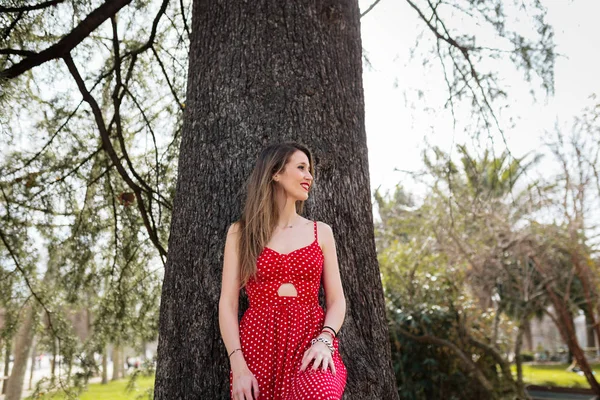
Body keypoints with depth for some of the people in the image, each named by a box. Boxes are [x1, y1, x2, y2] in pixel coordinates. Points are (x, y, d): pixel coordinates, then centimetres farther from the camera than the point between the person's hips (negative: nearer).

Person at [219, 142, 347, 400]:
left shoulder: (321, 232, 10)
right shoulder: (240, 232, 6)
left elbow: (336, 300, 7)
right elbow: (228, 303, 0)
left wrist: (324, 340, -12)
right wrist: (238, 365, -11)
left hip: (311, 342, 1)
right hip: (259, 344, 0)